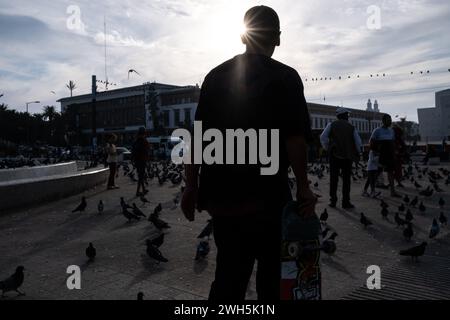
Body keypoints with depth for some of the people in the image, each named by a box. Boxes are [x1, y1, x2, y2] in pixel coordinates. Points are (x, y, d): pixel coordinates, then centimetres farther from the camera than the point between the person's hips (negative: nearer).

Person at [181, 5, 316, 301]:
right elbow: (295, 137, -12)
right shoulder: (285, 77, -4)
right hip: (267, 192, -4)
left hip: (221, 193, 4)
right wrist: (303, 186, -3)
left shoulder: (216, 76, 7)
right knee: (271, 271, 14)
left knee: (229, 272, 14)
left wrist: (192, 186, 10)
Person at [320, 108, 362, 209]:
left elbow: (323, 137, -7)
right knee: (346, 180, 3)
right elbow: (358, 142, -2)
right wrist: (357, 154, 12)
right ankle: (346, 202, 3)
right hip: (348, 156, 0)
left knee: (333, 179, 6)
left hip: (334, 155, 1)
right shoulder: (351, 127, 3)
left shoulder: (332, 125, 3)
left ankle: (333, 201, 8)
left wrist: (327, 148, 5)